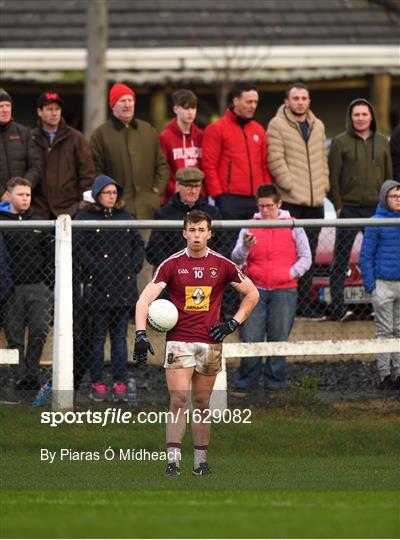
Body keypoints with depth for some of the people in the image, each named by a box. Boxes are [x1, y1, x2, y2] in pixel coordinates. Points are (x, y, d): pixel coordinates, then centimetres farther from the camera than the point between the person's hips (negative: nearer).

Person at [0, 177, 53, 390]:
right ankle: (20, 376, 5)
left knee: (39, 332, -4)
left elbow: (50, 251, 19)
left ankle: (32, 372, 8)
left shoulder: (37, 223, 12)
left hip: (37, 287, 3)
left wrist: (48, 275, 7)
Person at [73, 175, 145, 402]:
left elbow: (138, 244, 16)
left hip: (124, 287, 4)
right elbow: (78, 247, -10)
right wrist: (97, 269, -15)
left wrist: (134, 268, 3)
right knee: (98, 336, 0)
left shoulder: (126, 217, 14)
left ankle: (120, 383, 8)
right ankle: (97, 384, 4)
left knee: (120, 337, 6)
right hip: (98, 287, -4)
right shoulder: (85, 217, -1)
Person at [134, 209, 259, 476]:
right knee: (178, 401, -11)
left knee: (202, 404, 6)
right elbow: (145, 298, -7)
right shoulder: (172, 264, -1)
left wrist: (233, 323, 4)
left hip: (210, 342, 2)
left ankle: (201, 461, 13)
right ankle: (173, 461, -13)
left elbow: (252, 294, 15)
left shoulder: (222, 265, 4)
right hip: (178, 341, -2)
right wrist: (141, 333, -20)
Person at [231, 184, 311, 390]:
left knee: (279, 338, 2)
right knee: (250, 338, -4)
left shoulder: (292, 227, 5)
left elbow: (305, 258, 8)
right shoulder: (250, 227, 7)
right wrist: (245, 247, -20)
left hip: (284, 290, -1)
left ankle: (274, 381, 9)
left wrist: (291, 273, -7)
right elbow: (236, 259, 0)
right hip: (255, 290, 1)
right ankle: (247, 380, 5)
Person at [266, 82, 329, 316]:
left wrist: (324, 185, 8)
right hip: (290, 201, -6)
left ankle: (305, 304, 15)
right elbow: (276, 160, -10)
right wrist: (291, 185, -15)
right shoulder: (277, 125, -4)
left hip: (315, 200, 6)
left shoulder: (318, 126, 16)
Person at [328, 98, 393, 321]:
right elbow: (333, 176, -1)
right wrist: (338, 205, -7)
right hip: (349, 209, -3)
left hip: (377, 209, 3)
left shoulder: (382, 142, 12)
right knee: (341, 259, -2)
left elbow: (389, 175, 15)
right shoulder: (340, 142, 1)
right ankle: (337, 307, -1)